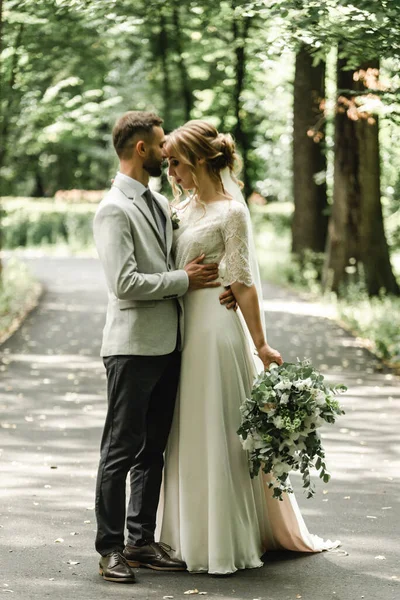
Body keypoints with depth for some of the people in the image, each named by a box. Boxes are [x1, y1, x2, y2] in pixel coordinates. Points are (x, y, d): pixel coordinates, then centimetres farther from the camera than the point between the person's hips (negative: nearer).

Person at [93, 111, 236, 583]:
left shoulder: (159, 204, 16)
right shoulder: (114, 210, -12)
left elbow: (173, 263, 19)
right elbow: (124, 283, -20)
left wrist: (214, 283, 0)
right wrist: (184, 280, -13)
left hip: (167, 345, 8)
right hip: (133, 346, -8)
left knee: (153, 451, 12)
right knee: (121, 451, -1)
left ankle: (142, 541, 21)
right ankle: (110, 548, 6)